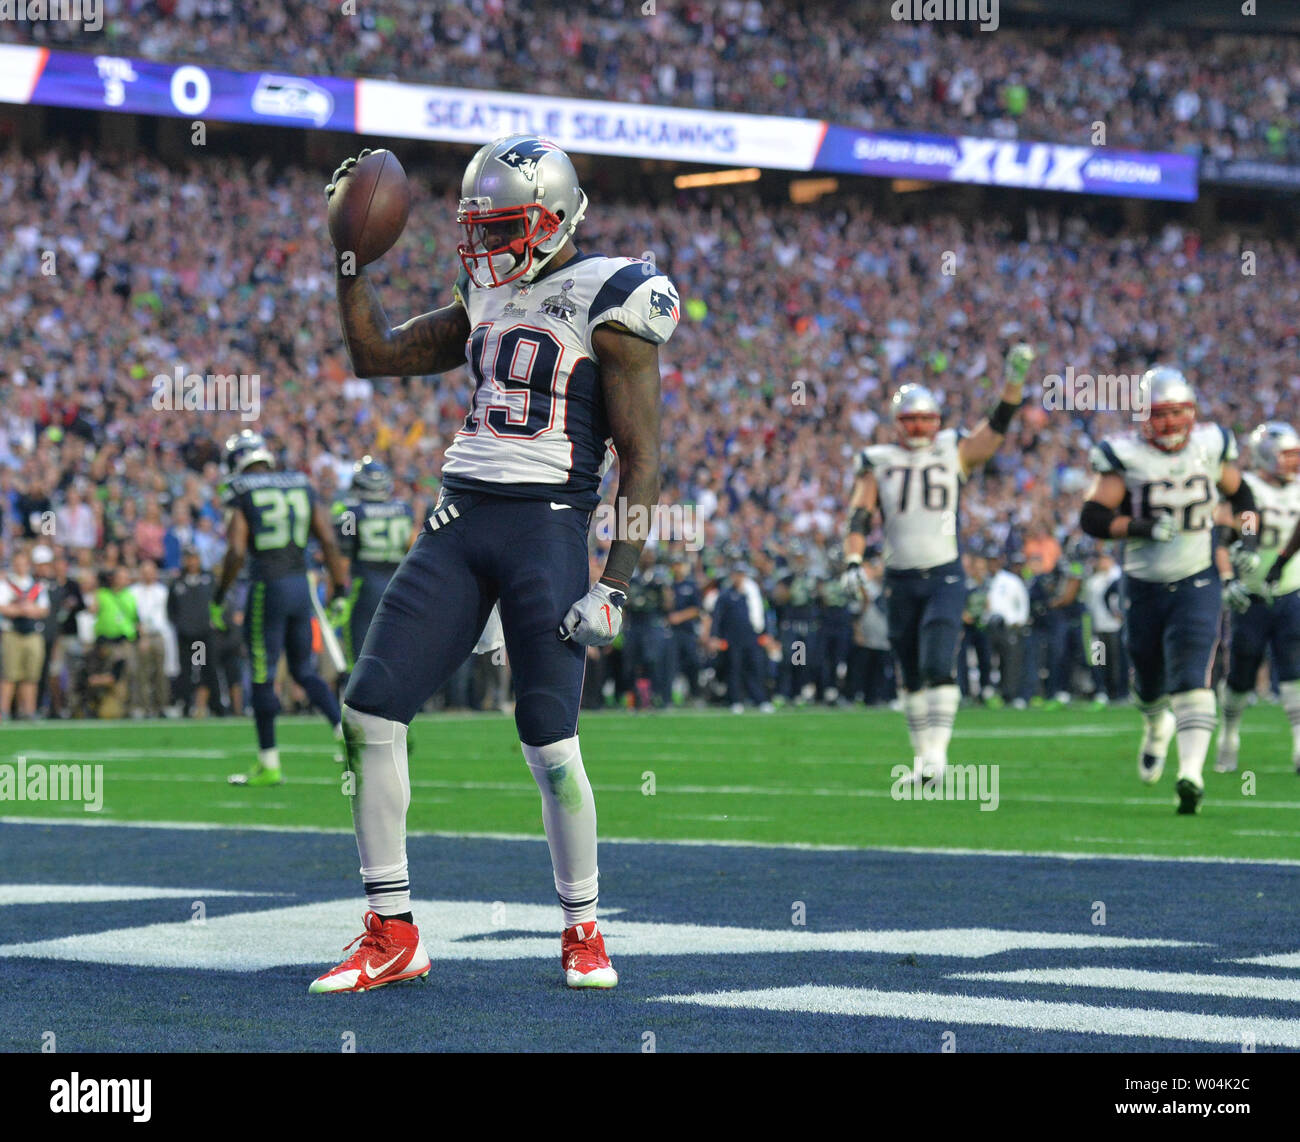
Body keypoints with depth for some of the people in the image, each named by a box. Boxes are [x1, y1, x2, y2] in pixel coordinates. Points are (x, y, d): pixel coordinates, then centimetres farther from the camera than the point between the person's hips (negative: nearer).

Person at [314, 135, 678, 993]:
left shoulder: (606, 303, -6)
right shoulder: (489, 296, 15)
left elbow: (641, 460, -8)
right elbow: (377, 356, 26)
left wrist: (615, 587, -15)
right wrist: (351, 259, 14)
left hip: (548, 528, -7)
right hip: (461, 522, 7)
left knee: (550, 745, -6)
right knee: (370, 712, -3)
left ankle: (584, 932, 16)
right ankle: (393, 937, 4)